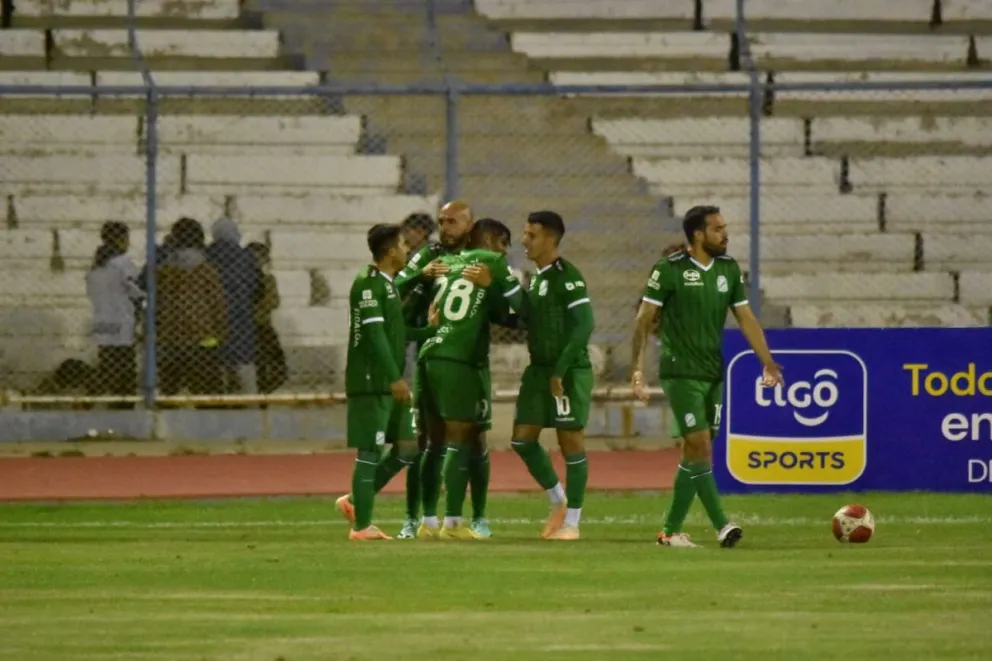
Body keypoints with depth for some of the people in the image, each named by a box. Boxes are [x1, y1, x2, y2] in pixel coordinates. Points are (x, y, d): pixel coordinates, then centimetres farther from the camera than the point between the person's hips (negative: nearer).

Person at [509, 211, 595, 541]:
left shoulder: (567, 277, -13)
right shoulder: (537, 278, 14)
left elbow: (584, 325, -19)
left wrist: (560, 371, -20)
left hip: (569, 371, -9)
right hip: (539, 369, 9)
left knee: (571, 441, -2)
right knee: (522, 438, 5)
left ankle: (571, 521, 4)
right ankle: (559, 501, 21)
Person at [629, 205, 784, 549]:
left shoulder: (729, 269, 7)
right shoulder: (670, 269, -9)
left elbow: (746, 318, 10)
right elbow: (644, 319, -7)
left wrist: (767, 362, 3)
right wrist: (637, 367, -13)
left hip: (713, 374, 6)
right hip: (680, 373, -6)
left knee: (693, 452, 7)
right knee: (700, 446, -14)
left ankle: (671, 530, 13)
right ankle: (721, 524, -12)